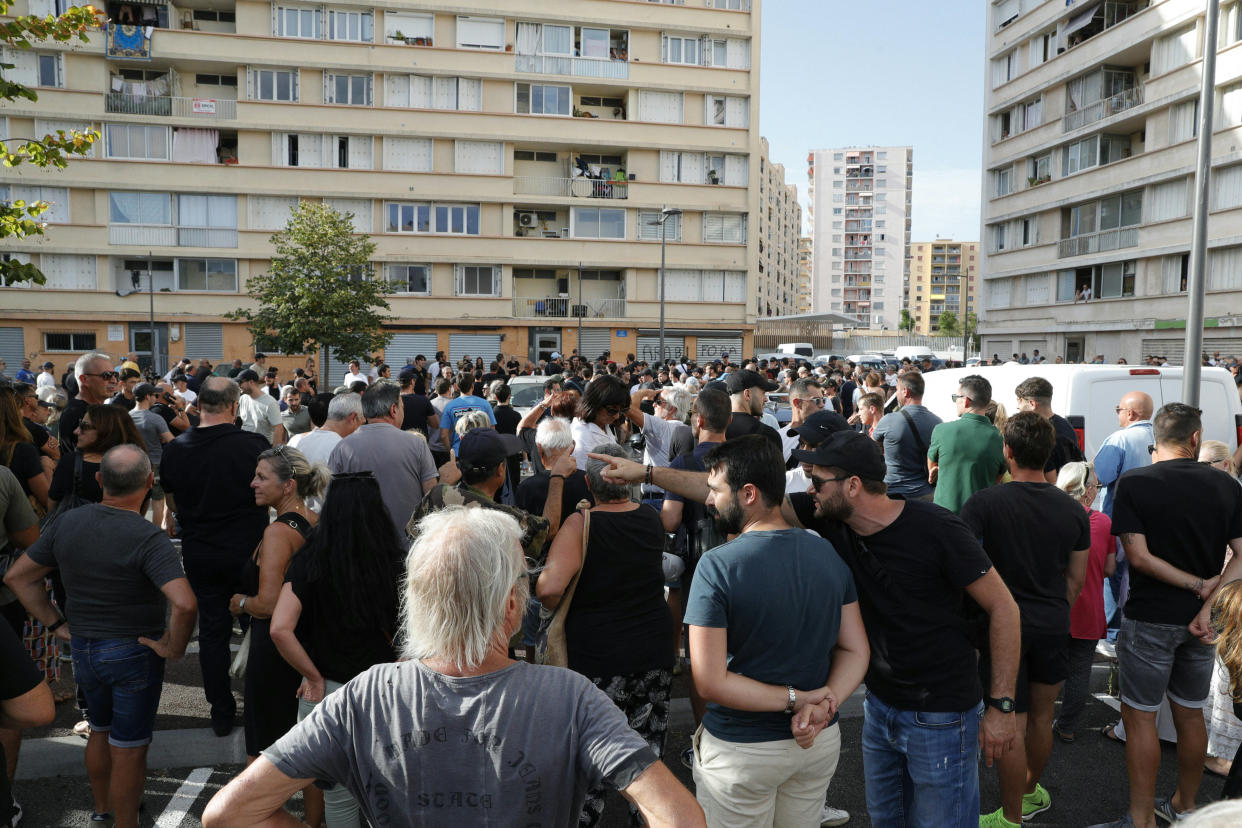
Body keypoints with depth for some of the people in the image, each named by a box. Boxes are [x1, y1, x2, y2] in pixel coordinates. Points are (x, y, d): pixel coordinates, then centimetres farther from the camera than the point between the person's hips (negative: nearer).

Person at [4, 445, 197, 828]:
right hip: (135, 653, -6)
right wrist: (175, 648, -19)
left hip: (82, 649, 7)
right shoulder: (148, 538, -25)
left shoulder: (67, 523, -5)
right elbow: (184, 604, -36)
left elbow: (17, 576, 6)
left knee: (100, 731, 27)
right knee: (128, 748, 9)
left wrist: (56, 625, 8)